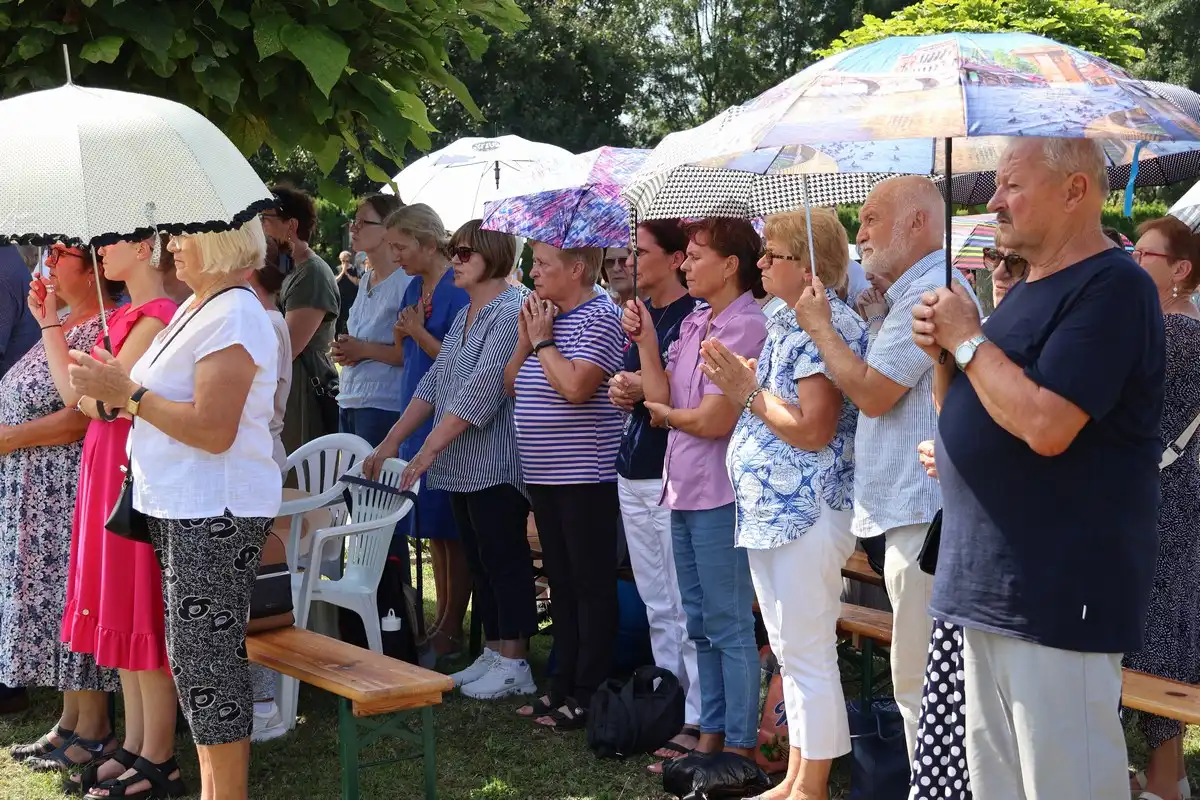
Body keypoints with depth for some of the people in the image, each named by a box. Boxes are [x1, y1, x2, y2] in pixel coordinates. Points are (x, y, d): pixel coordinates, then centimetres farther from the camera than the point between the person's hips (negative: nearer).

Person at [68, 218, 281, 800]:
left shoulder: (233, 316, -15)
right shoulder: (195, 308, 16)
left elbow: (213, 430, -22)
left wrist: (129, 394, -15)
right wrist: (114, 386, 5)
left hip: (216, 516, -10)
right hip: (182, 510, 10)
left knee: (206, 656, -5)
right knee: (194, 652, 14)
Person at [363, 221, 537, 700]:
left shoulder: (512, 311, -13)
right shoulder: (464, 316, 16)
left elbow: (482, 389, -20)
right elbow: (432, 385, 17)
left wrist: (430, 448, -20)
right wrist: (389, 445, 12)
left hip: (496, 465, -9)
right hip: (462, 465, 9)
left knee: (504, 562, -3)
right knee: (479, 562, 12)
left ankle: (515, 664, 4)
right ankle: (493, 655, 20)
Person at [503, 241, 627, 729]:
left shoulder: (599, 318, -12)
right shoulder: (544, 315, 14)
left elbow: (575, 386, -25)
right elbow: (511, 385, 15)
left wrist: (543, 340, -12)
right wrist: (526, 337, 1)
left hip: (586, 476, -9)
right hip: (544, 474, 9)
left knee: (591, 586, -1)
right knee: (561, 583, 15)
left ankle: (589, 695, 4)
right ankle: (562, 686, 23)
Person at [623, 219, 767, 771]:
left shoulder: (744, 326, -14)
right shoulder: (694, 323, 12)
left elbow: (714, 420, -18)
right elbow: (660, 398, 6)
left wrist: (666, 414, 0)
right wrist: (645, 340, 1)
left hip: (719, 495, -9)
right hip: (684, 489, 9)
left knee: (730, 627, -1)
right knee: (700, 625, 16)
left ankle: (740, 746, 8)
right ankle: (711, 733, 27)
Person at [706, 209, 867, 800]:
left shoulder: (826, 324, -16)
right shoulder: (787, 324, 15)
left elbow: (813, 430, -23)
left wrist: (749, 394, -14)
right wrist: (740, 382, 6)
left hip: (806, 514, -10)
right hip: (769, 509, 10)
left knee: (807, 656, -3)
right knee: (791, 655, 16)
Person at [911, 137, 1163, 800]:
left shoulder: (1112, 287, -14)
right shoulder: (1027, 291, 17)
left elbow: (1046, 426, -25)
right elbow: (964, 416, 22)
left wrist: (967, 339, -13)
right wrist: (943, 353, 3)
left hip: (1058, 595, -10)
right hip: (988, 588, 10)